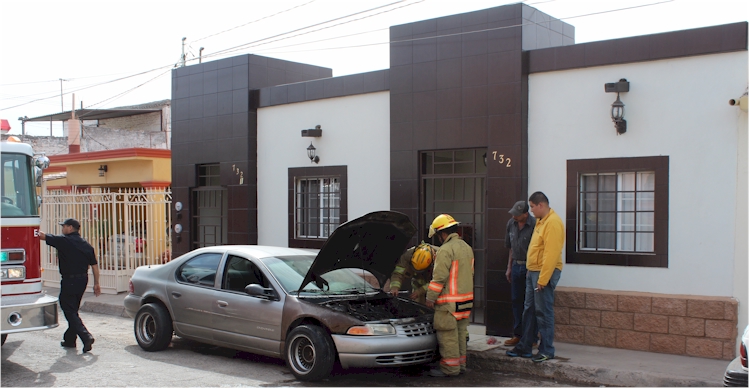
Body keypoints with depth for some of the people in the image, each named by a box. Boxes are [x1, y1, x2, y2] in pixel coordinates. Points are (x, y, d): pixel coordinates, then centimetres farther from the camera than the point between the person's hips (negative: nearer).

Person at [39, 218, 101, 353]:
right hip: (83, 280, 7)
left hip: (69, 280, -7)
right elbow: (94, 265, 8)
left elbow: (42, 236, -5)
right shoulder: (86, 245, 8)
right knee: (73, 310, 19)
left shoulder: (63, 241, -11)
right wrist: (96, 283, 13)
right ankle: (70, 339, 27)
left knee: (69, 311, -4)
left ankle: (86, 336, -18)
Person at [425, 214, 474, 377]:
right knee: (460, 333, 16)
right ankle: (460, 365, 23)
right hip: (466, 299, 9)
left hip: (449, 302, -9)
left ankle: (450, 368, 3)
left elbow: (439, 277, -19)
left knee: (448, 335, -2)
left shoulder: (446, 250, -17)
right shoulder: (467, 248, 13)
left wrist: (430, 298, -12)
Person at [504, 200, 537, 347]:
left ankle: (532, 337, 6)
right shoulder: (511, 223, 7)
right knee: (516, 301, 12)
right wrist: (509, 267, 18)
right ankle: (518, 334, 21)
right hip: (516, 266, 7)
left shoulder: (535, 225, -15)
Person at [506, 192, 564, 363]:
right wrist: (530, 271, 16)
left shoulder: (553, 222, -17)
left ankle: (547, 351, 7)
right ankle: (524, 347, 21)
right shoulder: (541, 221, 15)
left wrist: (542, 279, -23)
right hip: (533, 271, 10)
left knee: (544, 312, -3)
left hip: (545, 272, -10)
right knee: (529, 310, 13)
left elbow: (551, 254, -22)